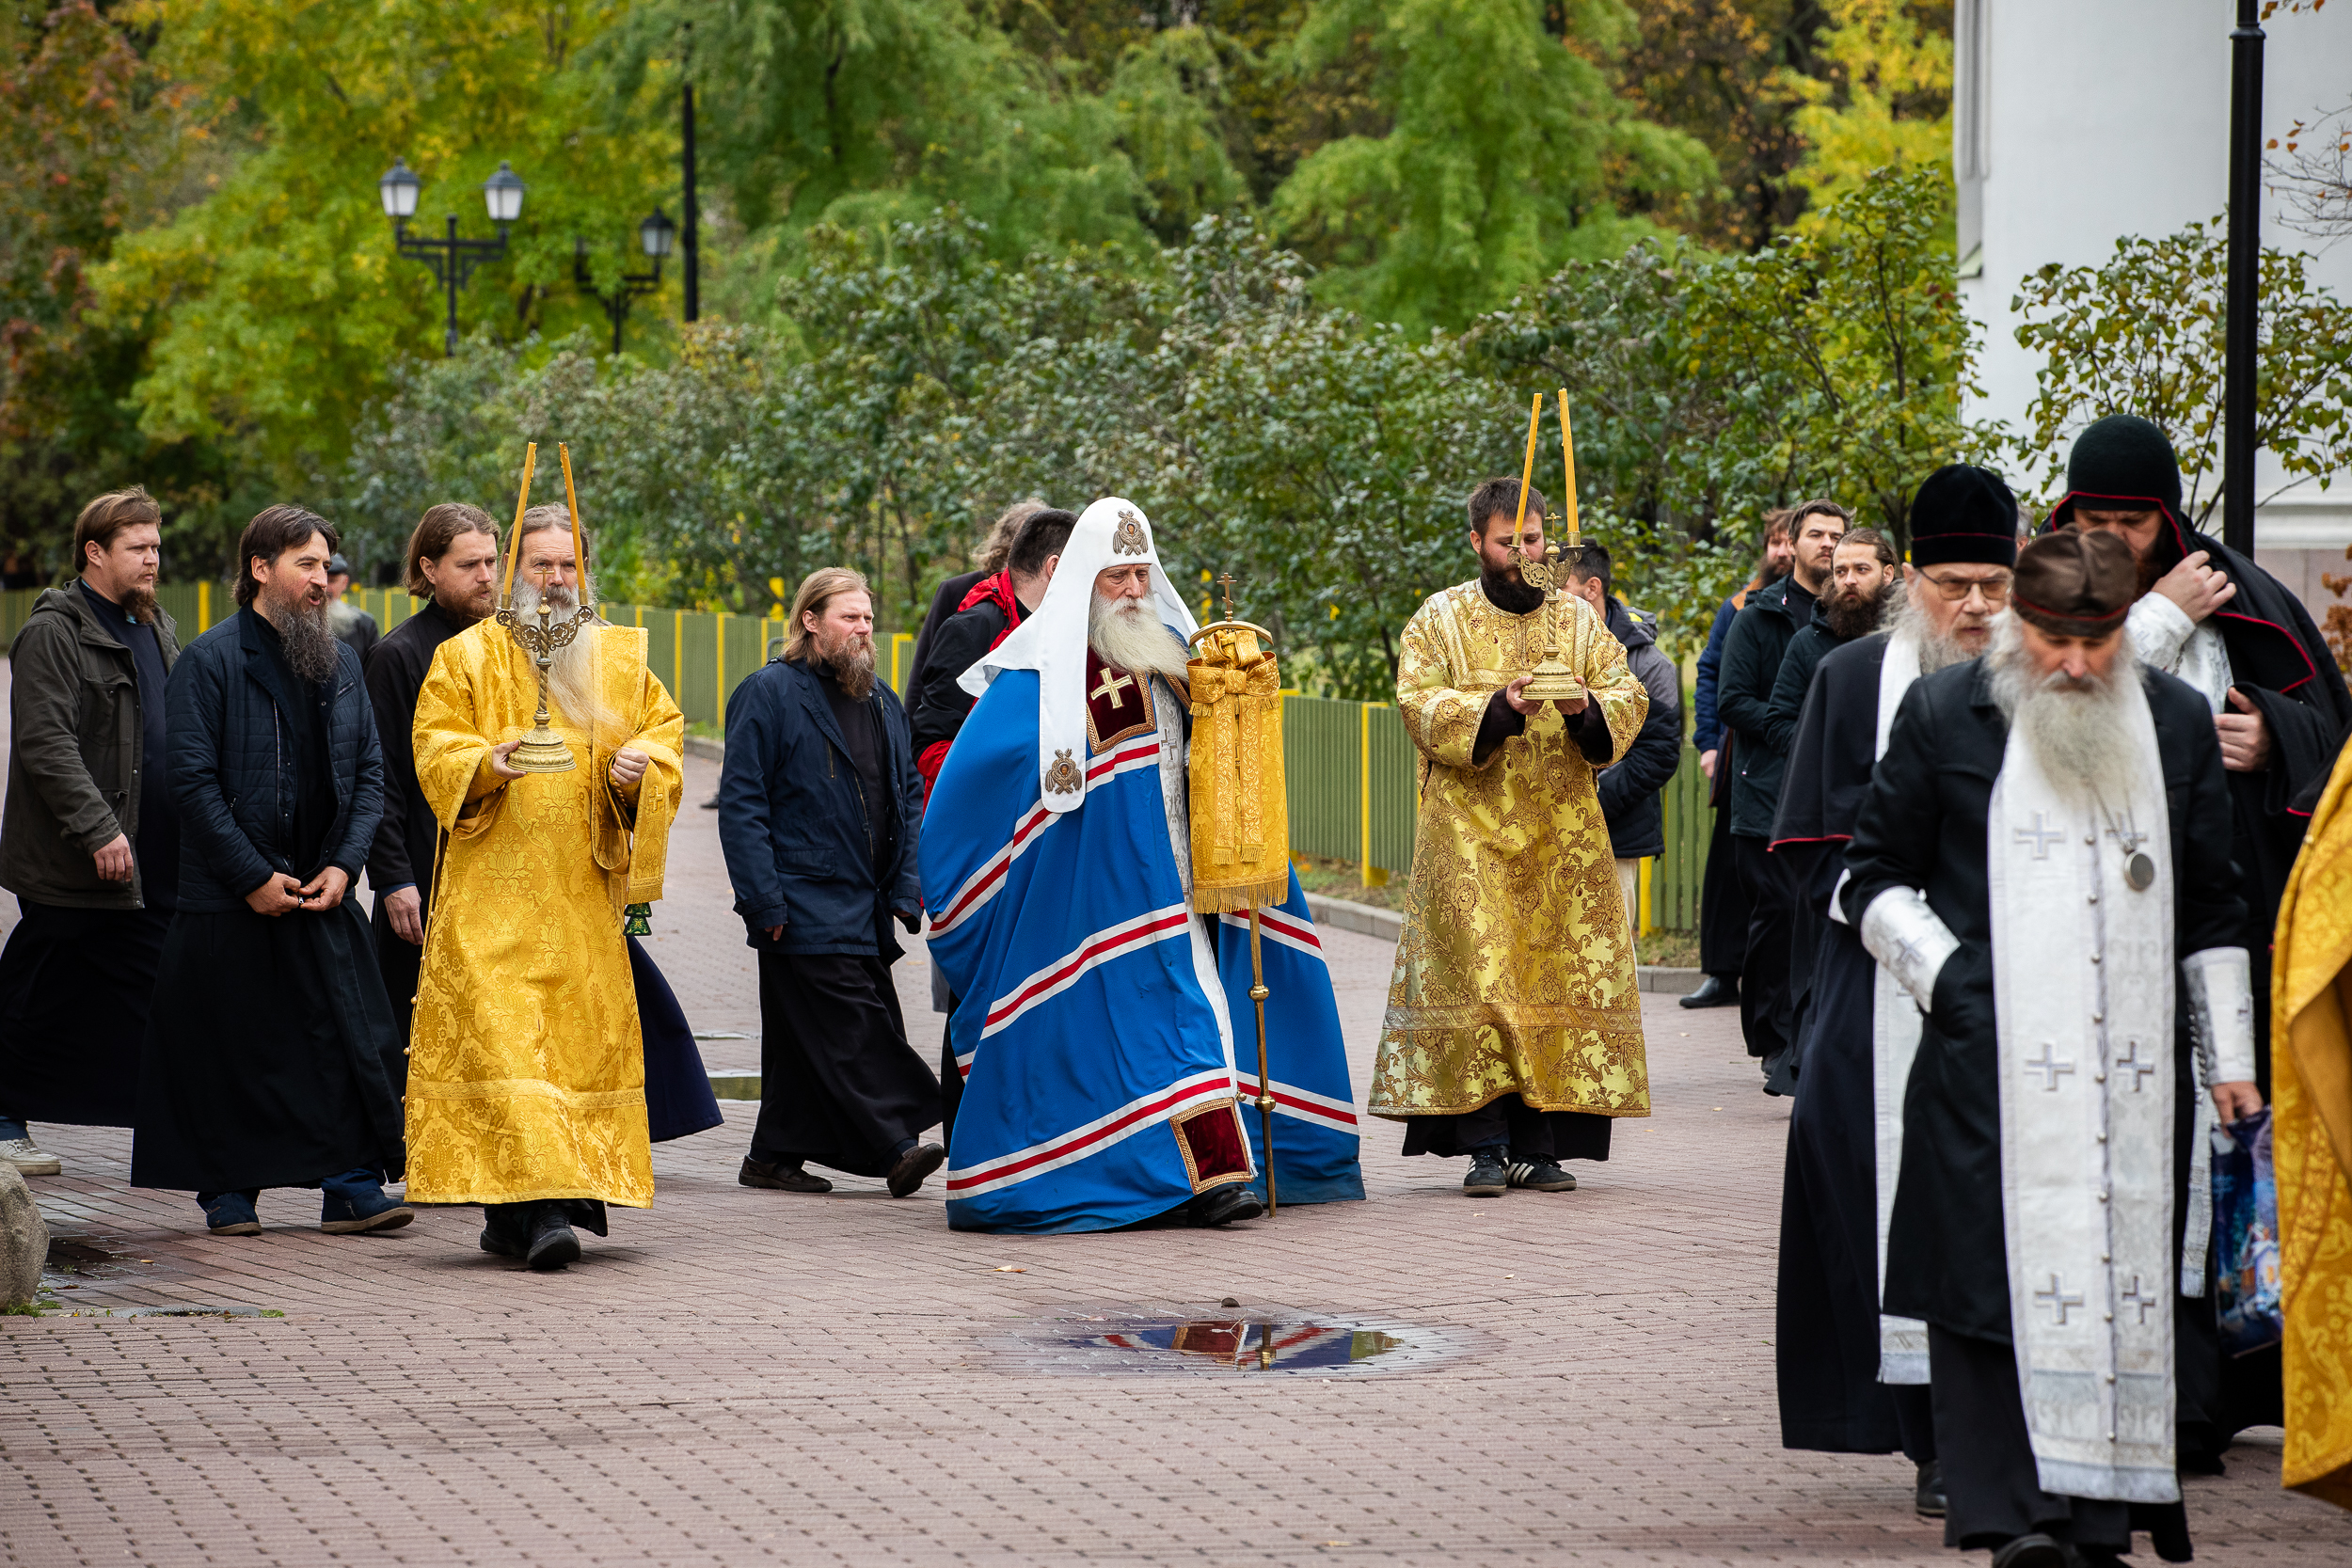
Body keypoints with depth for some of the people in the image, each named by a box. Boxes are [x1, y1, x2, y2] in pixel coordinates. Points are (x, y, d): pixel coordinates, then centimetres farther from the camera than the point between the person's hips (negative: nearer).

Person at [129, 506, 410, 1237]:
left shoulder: (341, 663, 12)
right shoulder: (210, 661, -5)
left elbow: (369, 773, 11)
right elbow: (193, 780, -10)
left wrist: (343, 865, -3)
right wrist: (253, 876, -14)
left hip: (324, 896, 4)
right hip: (228, 901, -4)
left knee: (351, 1040, -4)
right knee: (230, 1050, 1)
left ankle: (353, 1185, 0)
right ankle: (229, 1193, 12)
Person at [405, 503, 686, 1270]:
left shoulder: (622, 659, 14)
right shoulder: (466, 658, 5)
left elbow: (665, 730, 14)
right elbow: (435, 752, -1)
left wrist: (643, 767, -8)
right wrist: (489, 763, -22)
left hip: (584, 894, 4)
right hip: (494, 895, -4)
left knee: (586, 1040, 1)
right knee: (501, 1034, -15)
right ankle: (532, 1207, -21)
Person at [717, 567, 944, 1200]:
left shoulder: (880, 702, 16)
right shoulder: (768, 695, -5)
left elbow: (910, 797, 19)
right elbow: (740, 803, -9)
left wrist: (906, 888, 7)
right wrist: (765, 900, -15)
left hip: (866, 909, 7)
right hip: (805, 905, -7)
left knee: (803, 1040, 10)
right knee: (848, 1029, -13)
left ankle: (775, 1157, 16)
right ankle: (893, 1148, -16)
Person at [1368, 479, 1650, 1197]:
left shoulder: (1578, 619, 13)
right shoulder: (1439, 620, 5)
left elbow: (1630, 699, 7)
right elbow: (1420, 704, -7)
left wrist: (1587, 708, -15)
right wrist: (1496, 706, -22)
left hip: (1562, 834, 3)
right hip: (1470, 831, -3)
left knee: (1558, 977, -2)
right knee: (1475, 977, -10)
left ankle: (1539, 1144, 1)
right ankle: (1485, 1144, -9)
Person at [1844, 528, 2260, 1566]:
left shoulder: (2177, 723, 11)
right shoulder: (1944, 716, 4)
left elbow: (2213, 909, 17)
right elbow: (1874, 877, 10)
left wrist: (2230, 1057, 13)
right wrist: (1945, 976, -2)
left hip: (2140, 1076, 2)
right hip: (1993, 1069, -2)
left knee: (2133, 1282, -1)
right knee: (1998, 1279, -9)